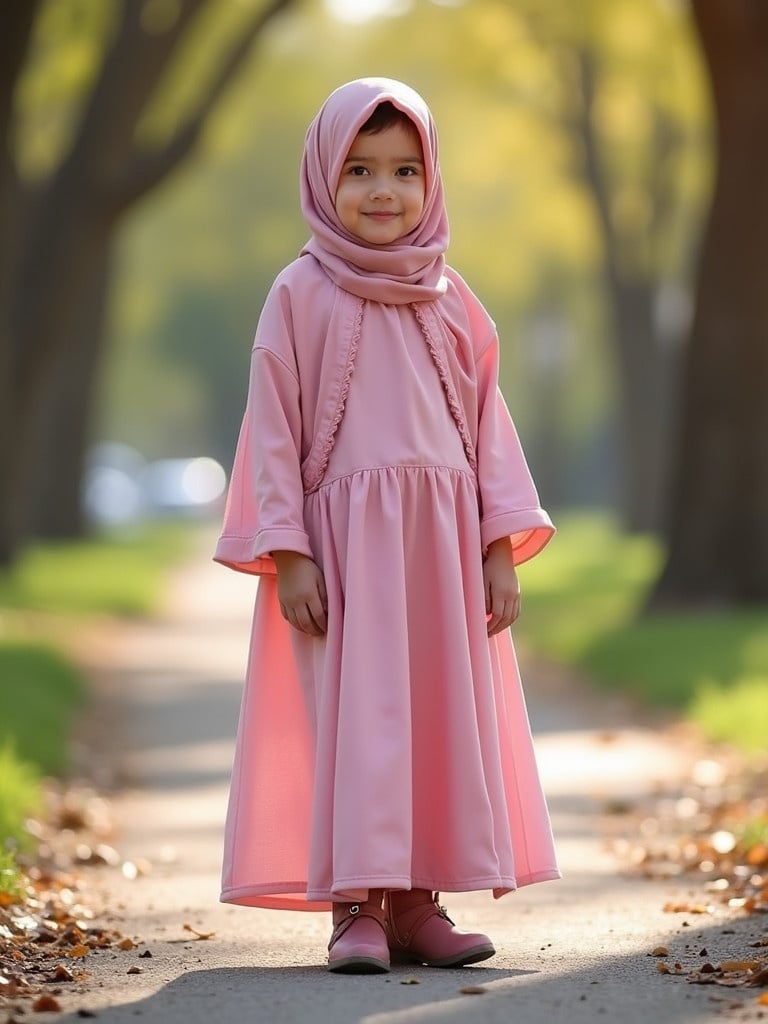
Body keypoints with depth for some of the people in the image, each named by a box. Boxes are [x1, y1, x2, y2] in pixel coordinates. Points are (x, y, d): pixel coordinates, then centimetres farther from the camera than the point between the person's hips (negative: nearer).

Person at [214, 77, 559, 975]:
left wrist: (500, 543, 5)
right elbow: (275, 430, -3)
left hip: (441, 536, 4)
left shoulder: (448, 299, 11)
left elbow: (485, 420, 11)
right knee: (356, 714, -6)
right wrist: (288, 554, -10)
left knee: (445, 715, 3)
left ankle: (417, 901, 10)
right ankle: (357, 905, -3)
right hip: (346, 536, -4)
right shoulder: (301, 294, -1)